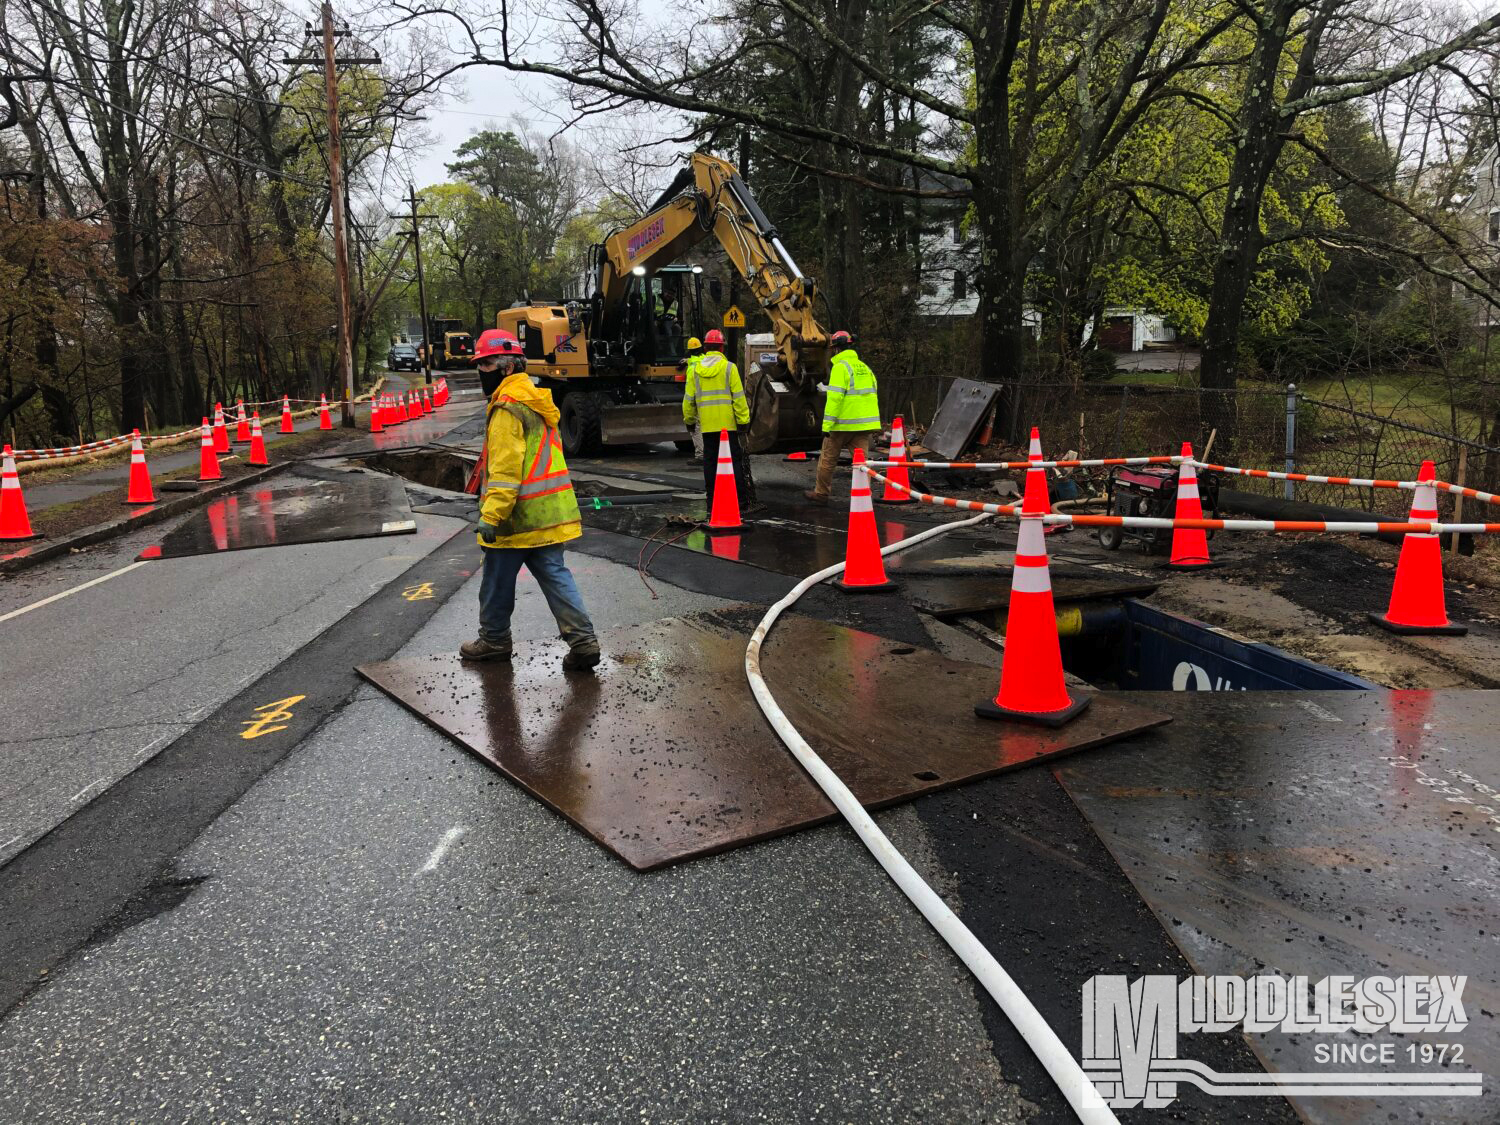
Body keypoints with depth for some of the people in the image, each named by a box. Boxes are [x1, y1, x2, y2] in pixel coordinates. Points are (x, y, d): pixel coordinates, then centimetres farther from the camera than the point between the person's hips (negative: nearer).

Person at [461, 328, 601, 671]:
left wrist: (490, 515, -23)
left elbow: (506, 467, -23)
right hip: (547, 514, 9)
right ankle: (583, 640, 3)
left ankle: (494, 639, 24)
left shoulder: (507, 408, -16)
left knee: (497, 582, 9)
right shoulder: (535, 400, 15)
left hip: (517, 516, -9)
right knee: (554, 574, 9)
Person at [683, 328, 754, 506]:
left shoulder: (694, 370, 5)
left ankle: (712, 499, 9)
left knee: (710, 459, 8)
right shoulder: (729, 368, -5)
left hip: (706, 424, 3)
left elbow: (689, 398, 7)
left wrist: (689, 419, 19)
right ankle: (741, 496, 3)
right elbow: (738, 396, -7)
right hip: (728, 422, -3)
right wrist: (743, 418, -2)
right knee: (734, 458, 4)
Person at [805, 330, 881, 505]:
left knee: (827, 459, 10)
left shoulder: (840, 367, -10)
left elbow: (835, 398, -18)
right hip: (865, 424, 6)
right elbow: (872, 396, 19)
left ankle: (820, 493, 21)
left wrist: (827, 425, -18)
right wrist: (873, 427, 24)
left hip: (842, 424, -6)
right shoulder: (865, 367, 16)